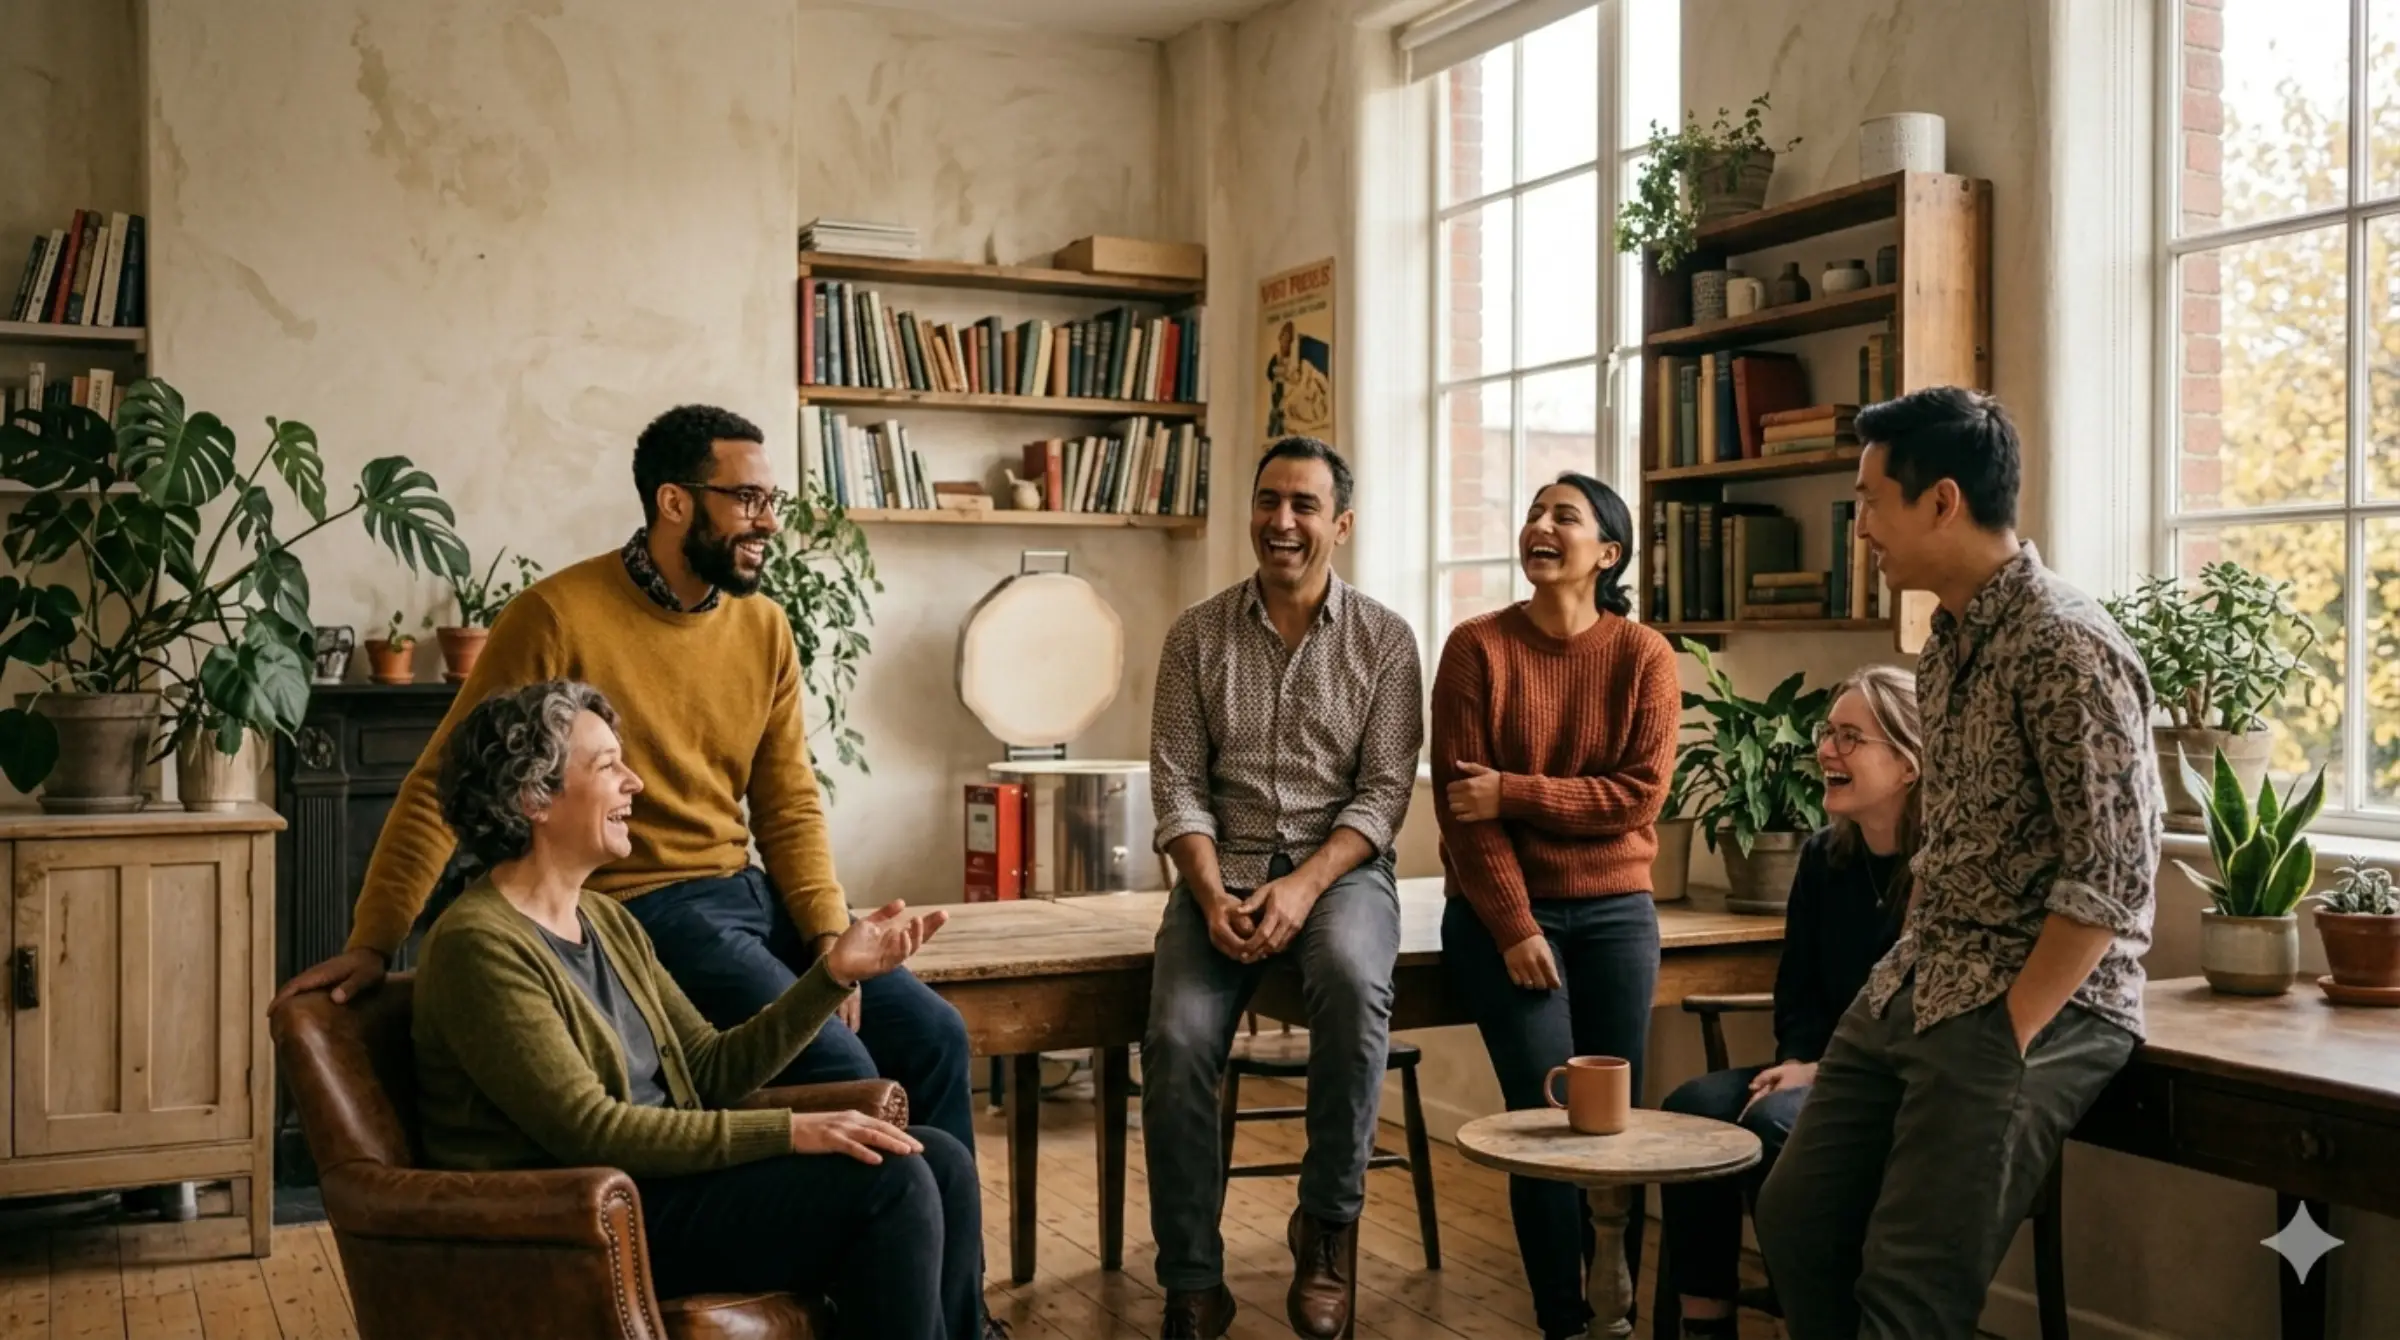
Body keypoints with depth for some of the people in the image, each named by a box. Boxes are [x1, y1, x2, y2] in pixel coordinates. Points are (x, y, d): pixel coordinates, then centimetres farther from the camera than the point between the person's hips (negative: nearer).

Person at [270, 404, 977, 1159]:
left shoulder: (765, 628, 6)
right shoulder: (560, 616, -13)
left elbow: (789, 804, 8)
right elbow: (442, 785, -10)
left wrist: (828, 934, -7)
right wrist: (372, 943, -12)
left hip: (748, 894, 7)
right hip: (637, 912, -7)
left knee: (932, 1036, -2)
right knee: (839, 1071, -20)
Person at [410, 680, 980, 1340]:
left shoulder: (604, 920, 13)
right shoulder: (479, 944, -15)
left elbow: (712, 1070, 10)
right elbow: (589, 1130, -22)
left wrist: (834, 972, -2)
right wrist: (788, 1131, -23)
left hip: (660, 1176, 8)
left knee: (943, 1163, -6)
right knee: (889, 1184, -20)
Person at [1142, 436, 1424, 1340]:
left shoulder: (1385, 640, 2)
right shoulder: (1197, 634, 5)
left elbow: (1383, 793, -4)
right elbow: (1177, 786, 1)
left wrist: (1303, 888, -19)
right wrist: (1213, 897, -15)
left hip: (1340, 866, -1)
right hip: (1222, 869, 1)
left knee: (1353, 983, -35)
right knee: (1178, 1040, -24)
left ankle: (1329, 1223, -14)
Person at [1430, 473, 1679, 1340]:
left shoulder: (1644, 656, 0)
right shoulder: (1477, 646, -4)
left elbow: (1640, 793, -8)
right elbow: (1459, 801, -8)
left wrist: (1511, 791, -16)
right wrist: (1515, 928, -12)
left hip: (1614, 910, 2)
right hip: (1502, 912, -2)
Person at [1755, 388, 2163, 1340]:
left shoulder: (2066, 648, -17)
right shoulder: (1949, 639, 11)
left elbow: (2112, 879, -20)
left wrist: (2005, 1036, -18)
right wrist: (1908, 974, 9)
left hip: (2041, 1001, -8)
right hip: (1913, 988, 9)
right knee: (1797, 1218, 9)